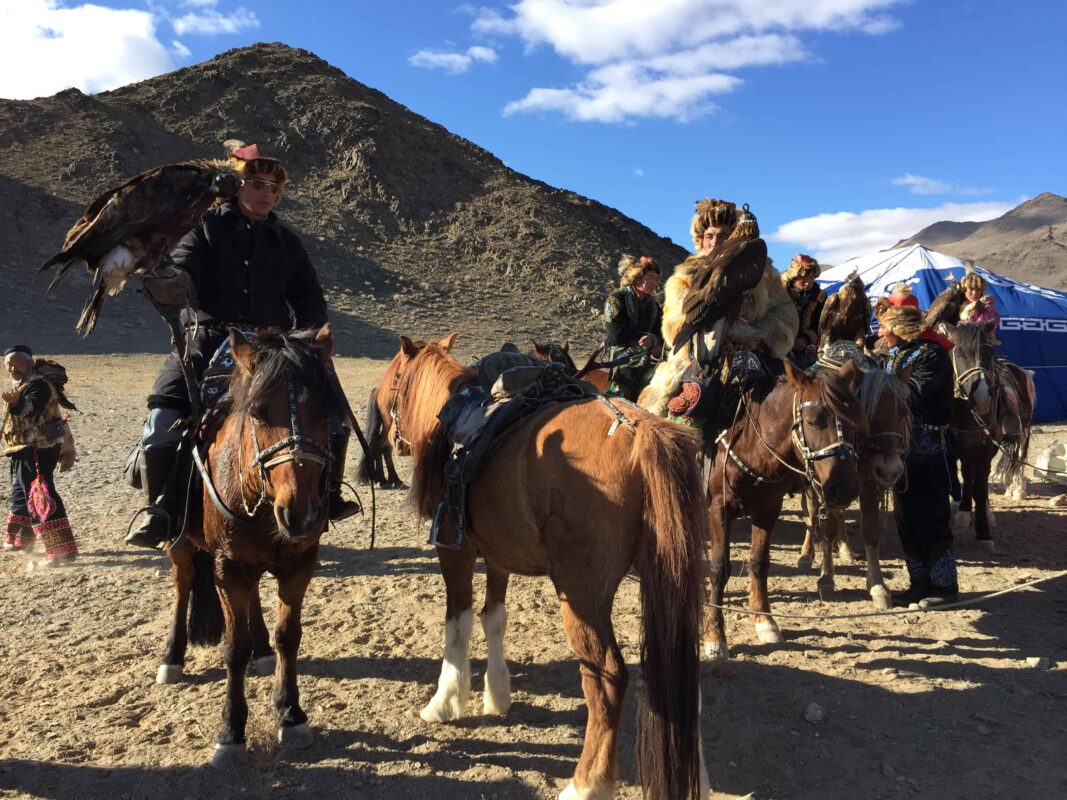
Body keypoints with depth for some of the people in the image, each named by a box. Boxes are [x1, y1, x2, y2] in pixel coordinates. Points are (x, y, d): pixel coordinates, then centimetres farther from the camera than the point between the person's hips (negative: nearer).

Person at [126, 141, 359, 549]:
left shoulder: (287, 242, 14)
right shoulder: (207, 226, 6)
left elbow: (311, 304, 15)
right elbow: (182, 283, -8)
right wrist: (159, 281, -33)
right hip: (208, 340, -2)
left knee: (332, 415, -5)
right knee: (163, 422, -21)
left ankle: (327, 495, 14)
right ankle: (161, 512, -4)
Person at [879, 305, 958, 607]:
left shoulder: (932, 355, -14)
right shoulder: (895, 353, 12)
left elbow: (911, 396, -23)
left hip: (926, 448, -9)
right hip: (901, 444, 9)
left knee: (930, 517, -1)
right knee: (906, 516, 13)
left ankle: (945, 586, 12)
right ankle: (920, 582, 24)